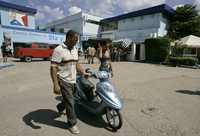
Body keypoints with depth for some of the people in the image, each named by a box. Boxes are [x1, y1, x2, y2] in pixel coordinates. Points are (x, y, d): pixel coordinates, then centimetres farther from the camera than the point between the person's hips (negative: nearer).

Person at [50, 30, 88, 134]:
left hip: (73, 80, 8)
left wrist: (83, 73, 5)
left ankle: (60, 107, 54)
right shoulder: (59, 50, -17)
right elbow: (53, 68, -20)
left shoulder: (75, 49, 7)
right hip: (63, 81, -7)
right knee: (70, 102, -2)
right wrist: (55, 85, -26)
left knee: (68, 99, 23)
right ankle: (72, 124, 18)